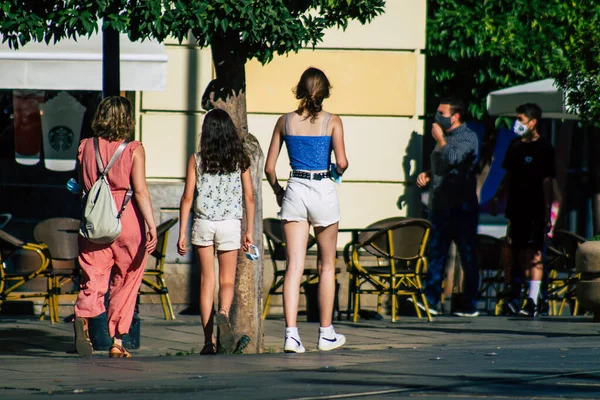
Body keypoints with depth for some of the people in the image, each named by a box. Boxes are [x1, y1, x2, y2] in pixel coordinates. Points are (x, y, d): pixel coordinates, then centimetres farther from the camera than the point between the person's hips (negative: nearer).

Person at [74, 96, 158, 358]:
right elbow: (140, 190, -12)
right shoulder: (133, 150, -5)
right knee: (125, 284, 11)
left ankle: (82, 316, -32)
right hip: (128, 222, -2)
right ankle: (117, 341, 13)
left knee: (93, 280, -1)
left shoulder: (86, 148, 5)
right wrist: (151, 225, -13)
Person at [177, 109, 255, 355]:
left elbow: (187, 198, -2)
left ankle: (209, 342, 3)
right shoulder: (240, 160, 1)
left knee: (207, 281, 7)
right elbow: (249, 197, 2)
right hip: (230, 224, 0)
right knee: (227, 281, 9)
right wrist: (249, 231, 9)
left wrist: (182, 233, 1)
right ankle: (223, 313, -25)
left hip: (203, 223, 0)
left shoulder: (197, 159, -1)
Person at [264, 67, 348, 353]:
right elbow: (341, 162, -13)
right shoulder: (332, 122, -4)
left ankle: (291, 332, -16)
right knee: (326, 266, 13)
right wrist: (338, 171, 10)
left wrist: (277, 190, 21)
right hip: (323, 190, -2)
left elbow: (269, 167, 4)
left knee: (294, 266, -2)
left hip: (295, 191, 2)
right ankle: (326, 334, 18)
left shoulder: (285, 121, 3)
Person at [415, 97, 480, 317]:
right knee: (436, 253, 4)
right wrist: (427, 174, 10)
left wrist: (439, 138, -10)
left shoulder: (468, 137, -8)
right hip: (440, 206, 8)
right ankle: (430, 300, 4)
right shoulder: (445, 137, 18)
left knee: (467, 256, -1)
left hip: (462, 208, -8)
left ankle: (469, 305, 2)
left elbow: (451, 159, -24)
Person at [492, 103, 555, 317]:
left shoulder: (543, 148, -6)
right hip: (516, 207, 6)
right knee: (518, 253, 11)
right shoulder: (515, 146, 14)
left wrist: (547, 213, -12)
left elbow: (547, 182, -8)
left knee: (534, 255, -9)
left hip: (535, 210, -6)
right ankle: (513, 297, 18)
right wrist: (497, 197, 14)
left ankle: (533, 301, -11)